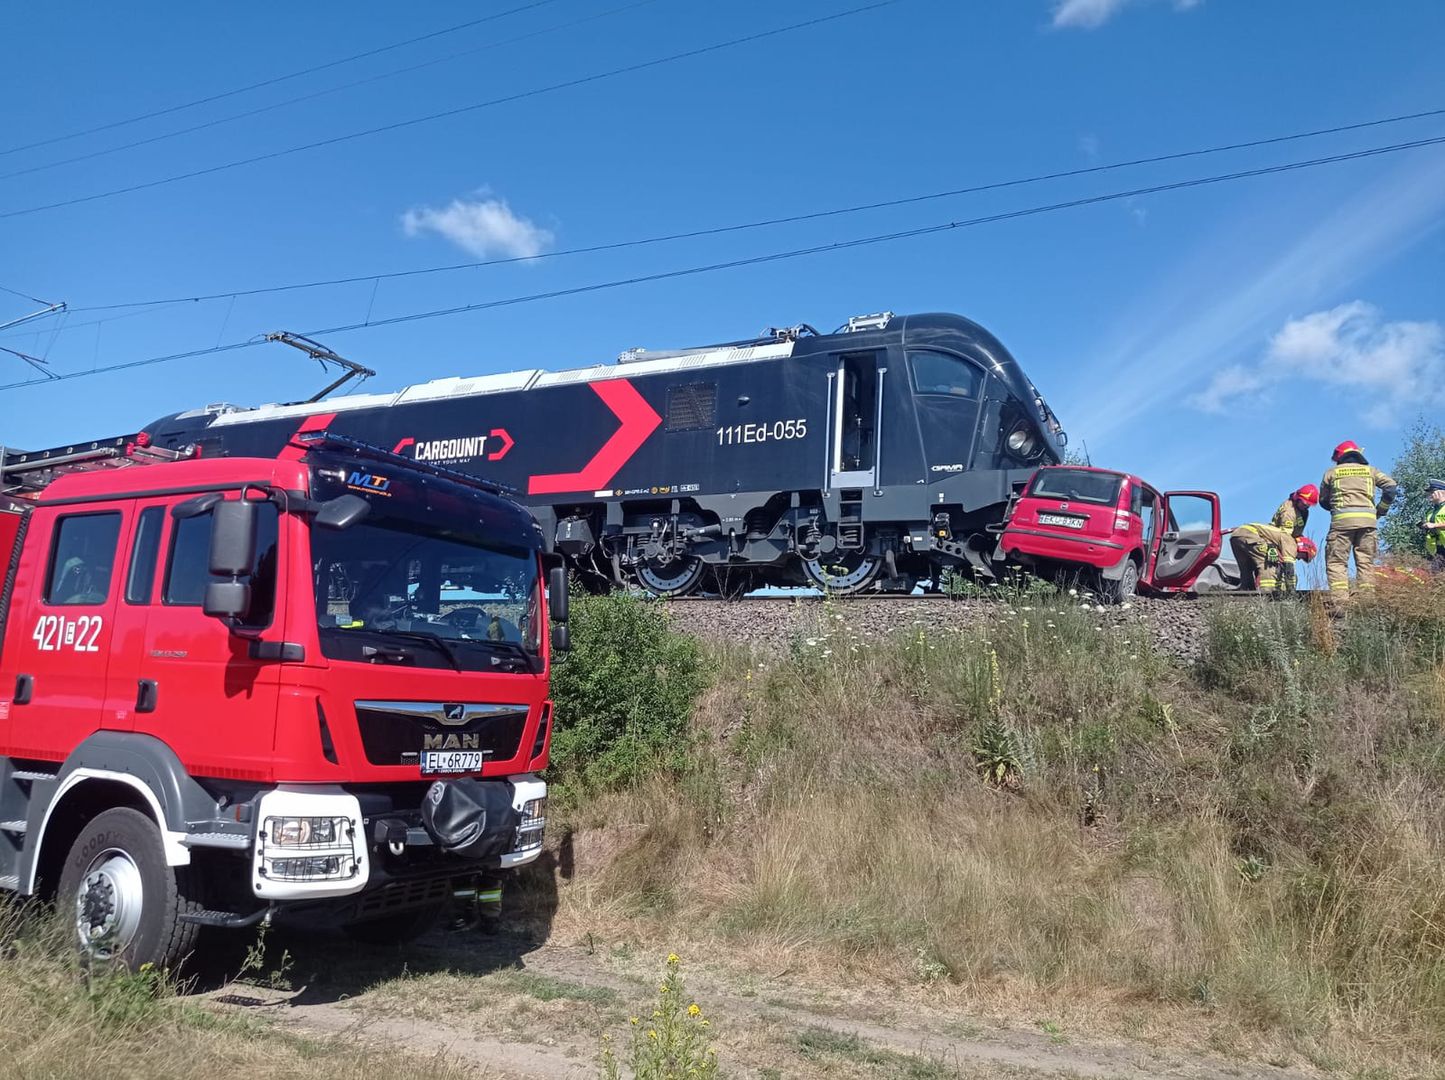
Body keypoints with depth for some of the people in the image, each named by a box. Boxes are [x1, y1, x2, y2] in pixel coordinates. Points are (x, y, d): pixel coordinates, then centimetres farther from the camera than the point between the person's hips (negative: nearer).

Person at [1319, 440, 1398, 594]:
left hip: (1342, 519, -2)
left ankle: (1339, 597, -17)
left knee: (1336, 562, -3)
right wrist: (1381, 510, 14)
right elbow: (1391, 485, 7)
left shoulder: (1331, 472, 15)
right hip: (1368, 519, 2)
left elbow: (1323, 500, 18)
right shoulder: (1370, 470, 19)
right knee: (1366, 561, 6)